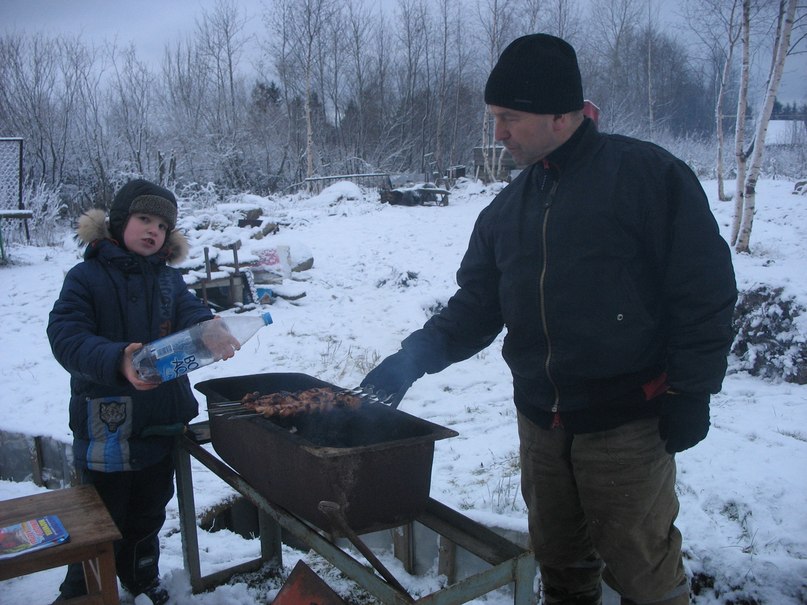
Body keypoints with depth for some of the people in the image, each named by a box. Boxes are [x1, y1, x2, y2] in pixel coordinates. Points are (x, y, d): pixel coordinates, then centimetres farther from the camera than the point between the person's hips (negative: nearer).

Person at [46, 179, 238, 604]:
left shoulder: (168, 279, 8)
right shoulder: (87, 277, -8)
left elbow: (192, 314, -8)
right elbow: (67, 337, -20)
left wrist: (214, 335, -33)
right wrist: (118, 361, -39)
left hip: (161, 421, 5)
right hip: (106, 423, -5)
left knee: (148, 513, 22)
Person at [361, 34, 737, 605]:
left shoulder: (649, 174, -10)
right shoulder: (508, 206, 8)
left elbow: (706, 290, -9)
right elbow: (477, 303, 7)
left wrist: (690, 394, -10)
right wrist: (416, 356, -7)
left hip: (626, 422, -5)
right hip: (540, 423, 6)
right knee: (558, 556, 20)